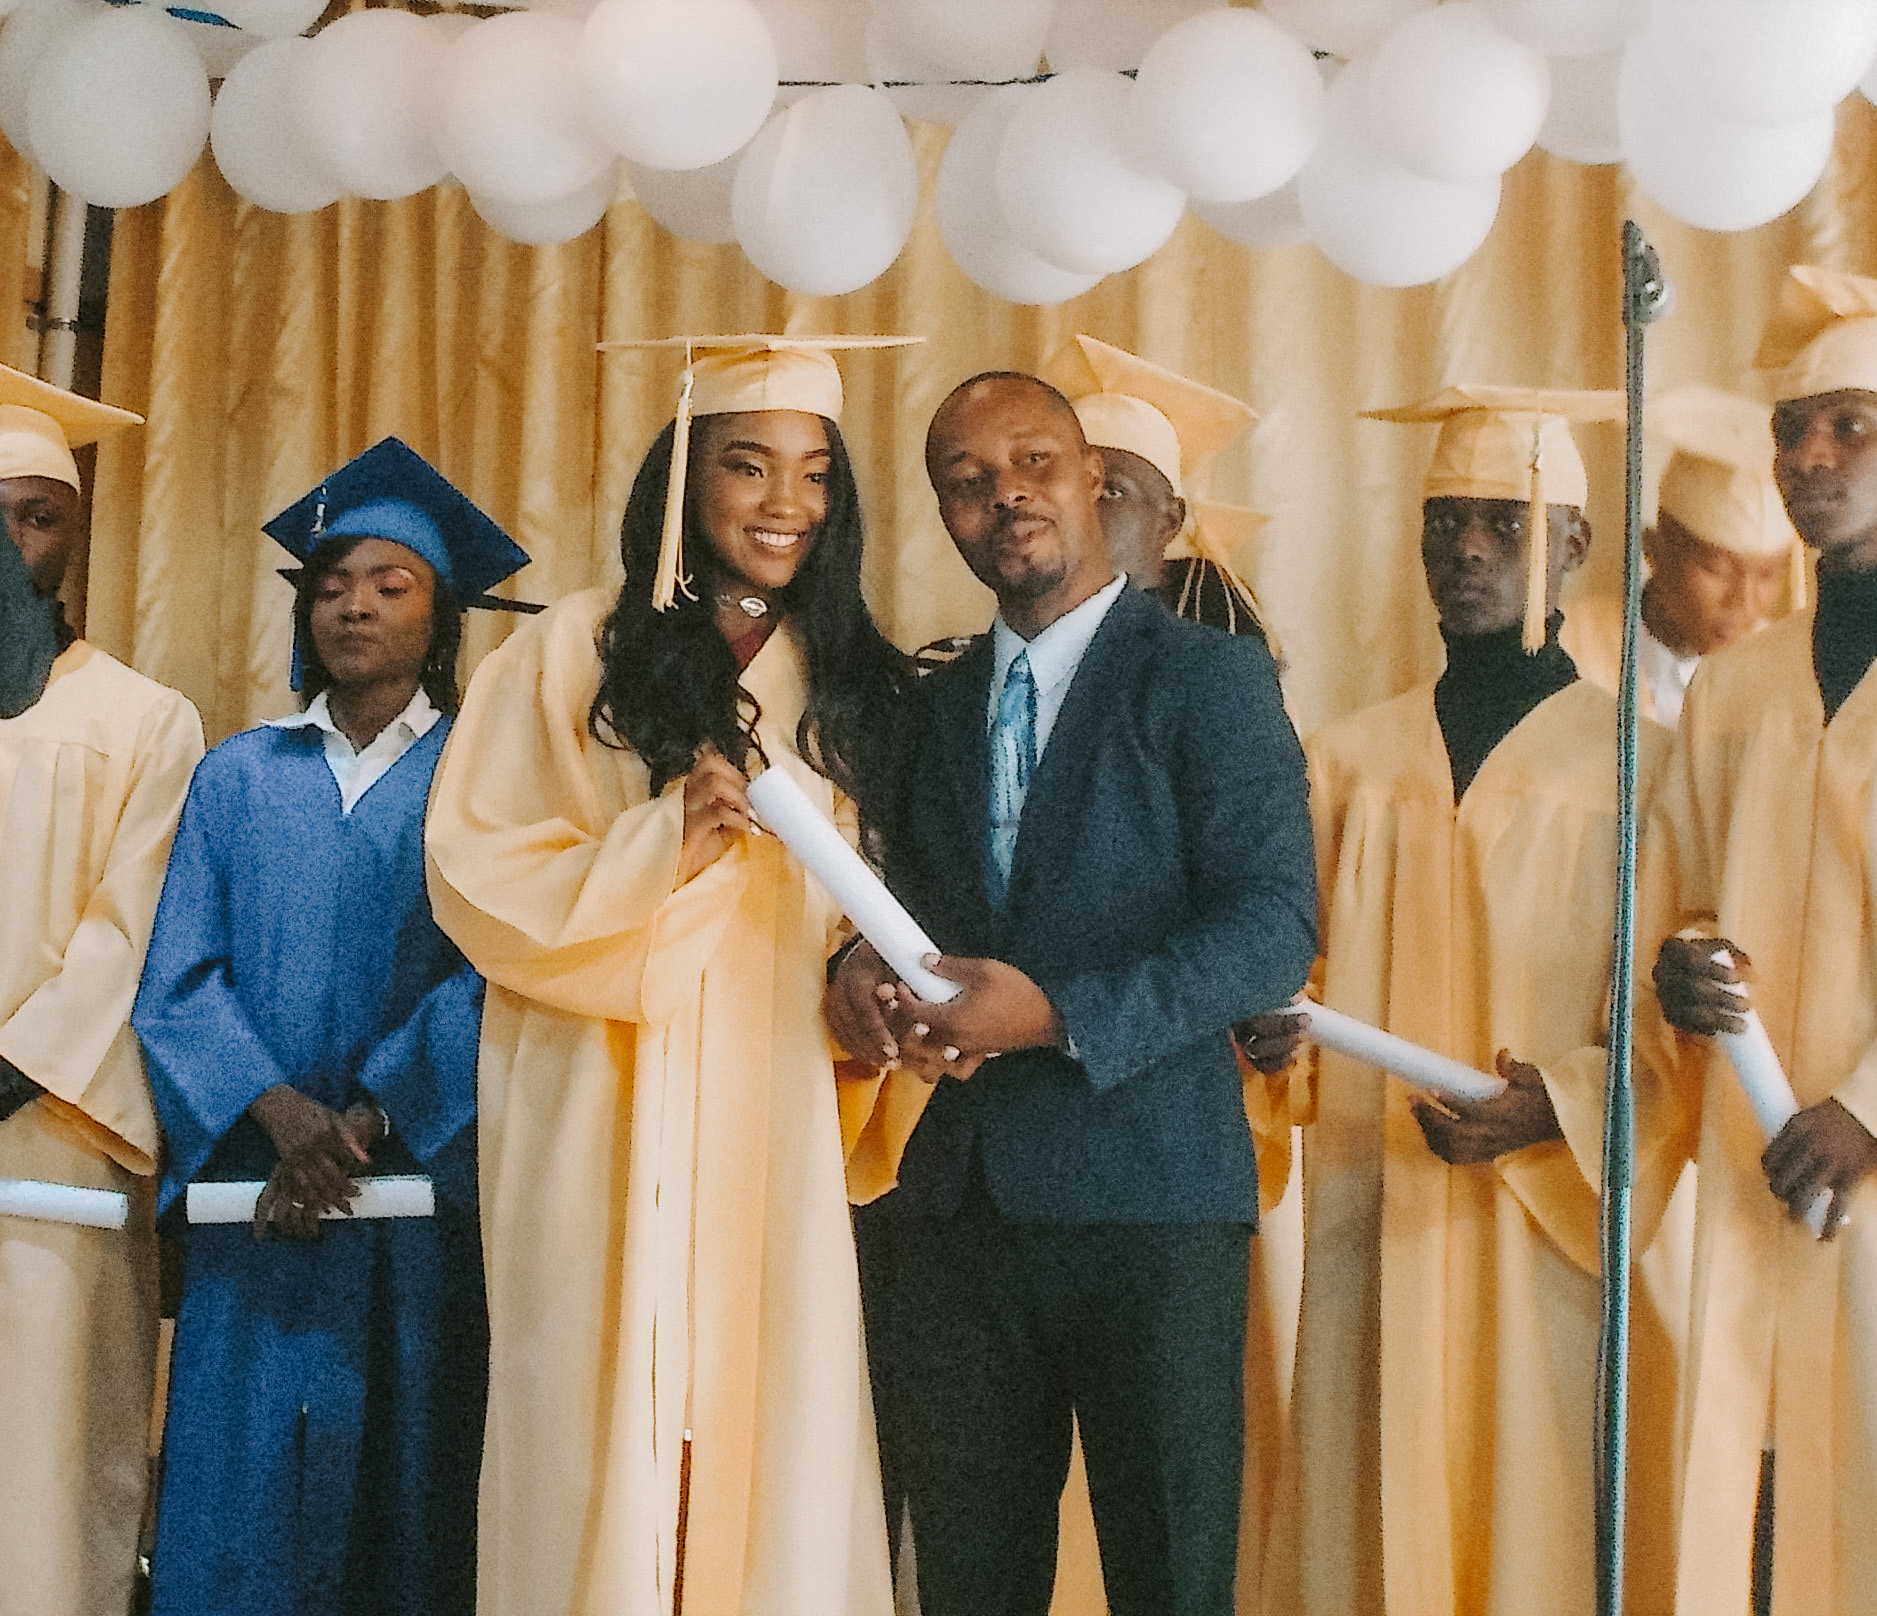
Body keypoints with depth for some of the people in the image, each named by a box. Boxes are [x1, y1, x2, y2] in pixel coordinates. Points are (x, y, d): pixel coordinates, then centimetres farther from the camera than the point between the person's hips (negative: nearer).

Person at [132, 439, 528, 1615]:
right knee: (243, 1501, 2)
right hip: (257, 1191, 2)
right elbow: (179, 983, 2)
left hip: (423, 1194, -2)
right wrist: (279, 1109, -14)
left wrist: (368, 1118, -17)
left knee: (403, 1472, 2)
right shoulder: (239, 780, 10)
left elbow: (495, 978, -6)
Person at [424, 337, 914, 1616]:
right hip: (611, 1131, -2)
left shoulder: (855, 685, 12)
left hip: (785, 1133, 3)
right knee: (609, 1429, -1)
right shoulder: (570, 658, 3)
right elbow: (473, 867, -4)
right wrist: (659, 844, -17)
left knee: (781, 1437, 1)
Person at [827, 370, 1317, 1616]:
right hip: (962, 1198, 5)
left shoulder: (1209, 677, -3)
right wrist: (861, 972, -4)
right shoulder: (935, 706, 16)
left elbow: (1274, 927, -12)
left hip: (1149, 1198, -5)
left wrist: (1058, 1015, -22)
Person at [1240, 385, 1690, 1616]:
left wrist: (1559, 1109, -18)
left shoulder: (1633, 762, -1)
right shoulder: (1353, 760, 11)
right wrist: (1277, 1034, -5)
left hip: (1551, 1243, -3)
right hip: (1372, 1233, 3)